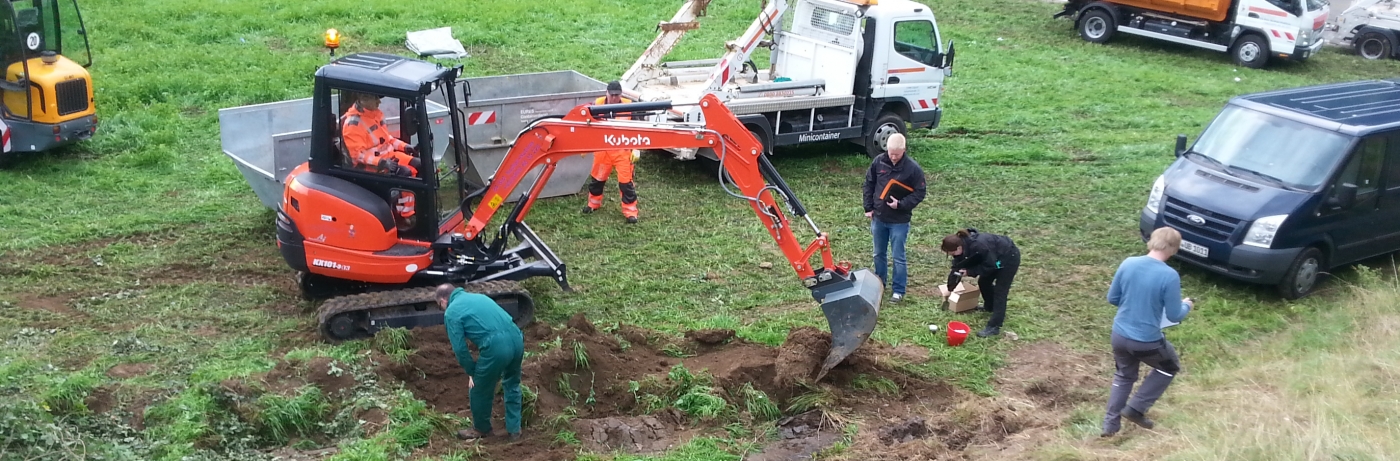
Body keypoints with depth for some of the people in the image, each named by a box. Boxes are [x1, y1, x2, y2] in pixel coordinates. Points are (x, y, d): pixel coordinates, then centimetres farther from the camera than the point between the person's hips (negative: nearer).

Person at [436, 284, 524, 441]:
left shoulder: (451, 312, 6)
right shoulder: (478, 296, 28)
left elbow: (459, 348, 2)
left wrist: (471, 372, 16)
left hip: (496, 346, -7)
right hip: (516, 338, 7)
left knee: (479, 390, 18)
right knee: (512, 385, 29)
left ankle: (481, 429, 37)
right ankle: (514, 429, 35)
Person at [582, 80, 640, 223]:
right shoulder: (597, 104, -7)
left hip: (622, 150, -2)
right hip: (602, 149, 2)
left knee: (626, 181, -2)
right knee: (597, 178, 17)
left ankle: (630, 211, 6)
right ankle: (594, 203, 40)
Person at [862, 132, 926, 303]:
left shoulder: (913, 168, -15)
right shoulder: (878, 162, -6)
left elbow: (919, 194, -8)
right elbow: (869, 184, 7)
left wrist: (901, 205, -20)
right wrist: (869, 208, 4)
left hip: (899, 221, -4)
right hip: (878, 218, 4)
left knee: (898, 257, 1)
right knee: (879, 253, 18)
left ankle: (898, 291, 12)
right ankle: (879, 283, 36)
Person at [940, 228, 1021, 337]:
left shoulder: (978, 246, -39)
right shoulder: (963, 245, -12)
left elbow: (990, 265, -27)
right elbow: (957, 267, -1)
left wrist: (970, 272, -25)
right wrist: (950, 288, 0)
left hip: (1009, 257, -9)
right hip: (996, 257, 9)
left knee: (1000, 292, -8)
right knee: (984, 282, 20)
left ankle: (994, 327, -6)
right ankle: (990, 306, 47)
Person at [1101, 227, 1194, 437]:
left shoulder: (1128, 264, -6)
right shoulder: (1169, 276, -20)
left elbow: (1112, 298, 4)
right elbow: (1174, 316, -11)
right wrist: (1186, 305, 10)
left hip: (1119, 335, 5)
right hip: (1147, 341, -4)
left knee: (1124, 376, 28)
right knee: (1170, 367, 26)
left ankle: (1110, 424, 26)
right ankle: (1136, 408, 21)